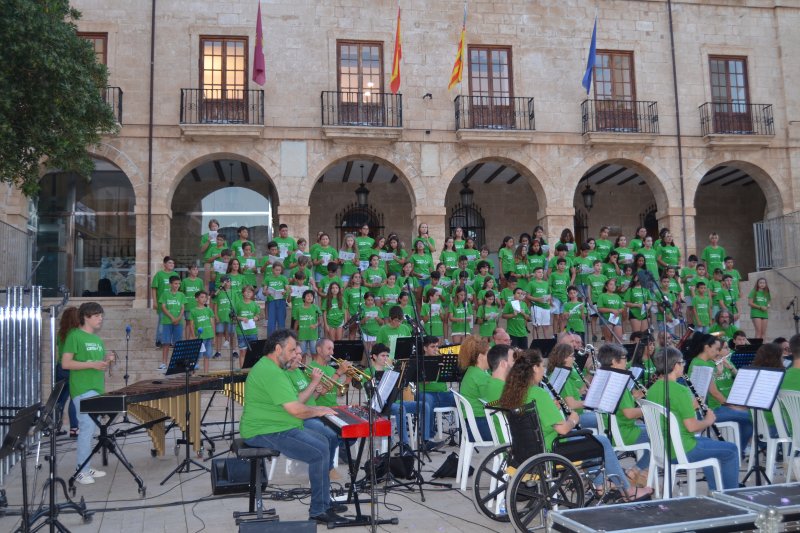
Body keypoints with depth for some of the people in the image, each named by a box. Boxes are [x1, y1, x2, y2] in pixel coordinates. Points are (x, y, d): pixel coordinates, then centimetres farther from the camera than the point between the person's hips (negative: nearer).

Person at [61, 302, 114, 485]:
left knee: (90, 428, 11)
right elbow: (65, 363, -13)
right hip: (82, 389, -8)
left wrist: (106, 361, 3)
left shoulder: (97, 339, 16)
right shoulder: (75, 336, -8)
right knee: (88, 427, -12)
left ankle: (86, 468, 18)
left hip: (96, 388, 8)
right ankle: (81, 471, -5)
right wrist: (92, 364, -20)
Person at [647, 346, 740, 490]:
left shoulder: (652, 390, 4)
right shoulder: (680, 390, -21)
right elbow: (692, 427, -22)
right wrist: (709, 420, -4)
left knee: (707, 442, 32)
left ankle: (716, 491, 37)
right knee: (731, 450, 9)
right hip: (682, 451, -9)